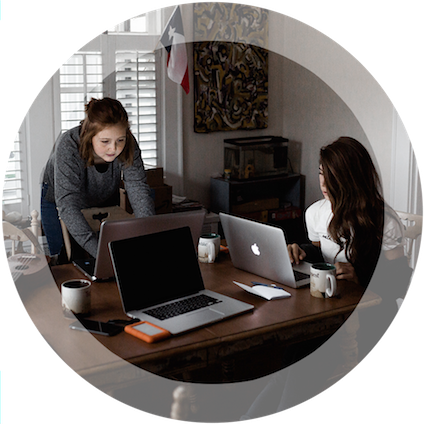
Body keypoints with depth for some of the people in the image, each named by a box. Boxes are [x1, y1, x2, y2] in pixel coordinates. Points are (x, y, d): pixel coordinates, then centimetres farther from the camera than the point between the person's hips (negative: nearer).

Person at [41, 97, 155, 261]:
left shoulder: (128, 146, -30)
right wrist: (99, 251, -58)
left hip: (105, 201, 3)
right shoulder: (68, 147, -39)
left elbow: (139, 190, -33)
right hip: (58, 202, -2)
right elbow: (68, 206, -46)